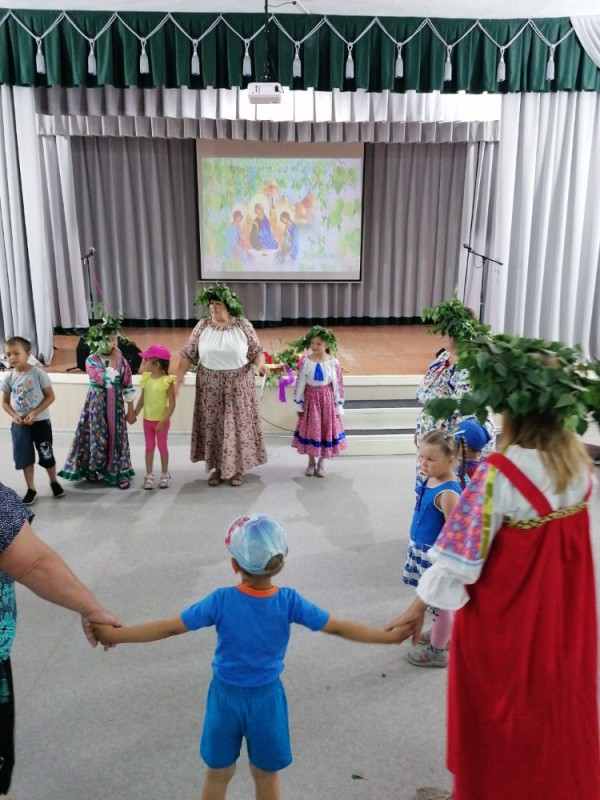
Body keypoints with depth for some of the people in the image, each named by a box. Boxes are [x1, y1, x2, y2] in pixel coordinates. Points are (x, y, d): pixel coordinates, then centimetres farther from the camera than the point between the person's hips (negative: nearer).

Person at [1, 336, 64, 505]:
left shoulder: (38, 373, -14)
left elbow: (50, 397, -10)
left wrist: (34, 413, -18)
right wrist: (14, 415, -12)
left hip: (40, 421, -3)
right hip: (19, 424, 3)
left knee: (46, 454, 7)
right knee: (25, 456, 9)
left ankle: (54, 482, 31)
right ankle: (31, 489, 23)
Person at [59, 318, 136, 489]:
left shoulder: (122, 360, 0)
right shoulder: (91, 360, -11)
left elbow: (128, 387, 3)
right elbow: (105, 380, -25)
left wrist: (131, 411, 4)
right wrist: (113, 361, -21)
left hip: (116, 405, 3)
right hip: (97, 404, -3)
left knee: (117, 436, 6)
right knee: (97, 436, 4)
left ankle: (119, 472, 15)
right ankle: (92, 469, 22)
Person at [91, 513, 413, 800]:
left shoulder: (221, 601, -21)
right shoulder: (289, 601, -20)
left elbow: (169, 627, -17)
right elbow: (339, 628, -16)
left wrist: (114, 634, -10)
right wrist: (392, 636, -9)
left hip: (226, 696, 0)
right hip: (266, 698, 0)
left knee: (218, 773, 21)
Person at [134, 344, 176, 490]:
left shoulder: (167, 381, -17)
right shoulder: (146, 378, 0)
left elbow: (172, 403, -16)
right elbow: (142, 398, 10)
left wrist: (164, 420, -22)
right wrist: (134, 413, 8)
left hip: (161, 421, -5)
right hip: (147, 420, 5)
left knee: (162, 447, 8)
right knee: (149, 447, 10)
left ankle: (165, 475, 22)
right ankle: (149, 476, 18)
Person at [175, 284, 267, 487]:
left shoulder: (243, 326, -5)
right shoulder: (202, 326, -1)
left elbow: (257, 351, 0)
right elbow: (188, 354, 1)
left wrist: (260, 364, -20)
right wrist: (179, 377, -8)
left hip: (238, 386, -1)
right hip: (210, 386, 2)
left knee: (238, 424, 4)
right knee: (212, 425, 7)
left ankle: (237, 468, 19)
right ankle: (216, 467, 22)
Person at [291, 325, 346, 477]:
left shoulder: (333, 363, -11)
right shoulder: (305, 362, -10)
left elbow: (338, 385, -5)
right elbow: (300, 384, -3)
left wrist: (338, 407, -2)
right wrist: (298, 405, 0)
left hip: (327, 400, 0)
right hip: (310, 399, 0)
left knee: (326, 429, 9)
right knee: (310, 430, 9)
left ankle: (321, 463, 26)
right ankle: (311, 462, 27)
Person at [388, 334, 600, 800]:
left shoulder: (501, 473, -28)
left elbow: (464, 550, -24)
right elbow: (554, 535, 2)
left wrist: (420, 605, -12)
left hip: (508, 615, -6)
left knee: (501, 708, 17)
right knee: (559, 701, 26)